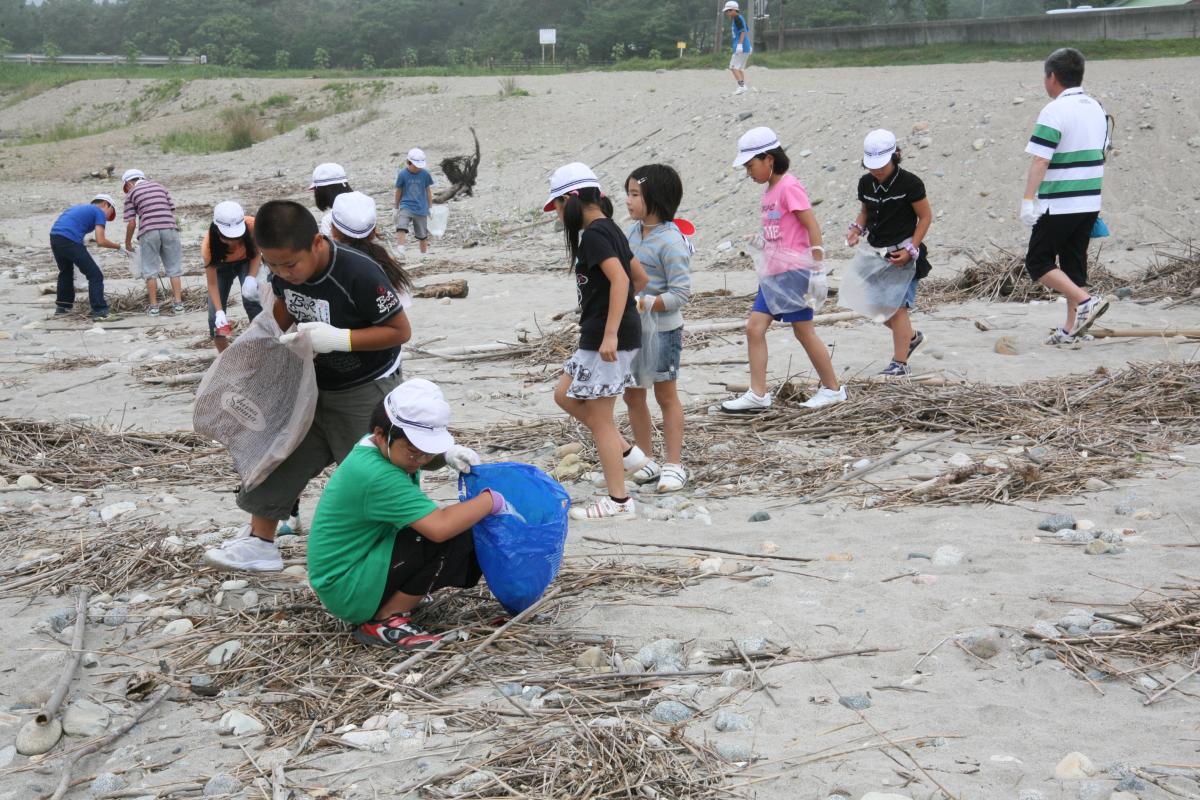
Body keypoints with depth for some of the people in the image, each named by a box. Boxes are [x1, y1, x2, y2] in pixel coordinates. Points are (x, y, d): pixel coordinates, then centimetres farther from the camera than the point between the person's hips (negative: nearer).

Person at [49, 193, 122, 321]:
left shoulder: (80, 207, 32)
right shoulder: (99, 212, 9)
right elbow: (100, 241, -4)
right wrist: (119, 247, 11)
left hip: (54, 237, 8)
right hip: (70, 241, -8)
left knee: (66, 271, 31)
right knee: (95, 275, 0)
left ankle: (62, 306, 38)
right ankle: (99, 311, -5)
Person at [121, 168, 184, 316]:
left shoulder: (131, 194, 10)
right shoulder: (159, 186, 22)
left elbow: (131, 223, 5)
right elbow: (172, 210, 16)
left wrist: (127, 242, 18)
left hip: (148, 232, -3)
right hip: (169, 228, 3)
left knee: (150, 271, 7)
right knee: (174, 268, 9)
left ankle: (153, 306, 7)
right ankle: (178, 304, 5)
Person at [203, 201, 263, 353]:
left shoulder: (252, 226, -38)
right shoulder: (209, 244, -37)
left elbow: (257, 252, -16)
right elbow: (212, 284, -27)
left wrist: (251, 278, -32)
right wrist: (219, 312, -36)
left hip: (246, 262, 0)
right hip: (221, 266, 0)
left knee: (251, 299, -23)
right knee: (215, 316, -6)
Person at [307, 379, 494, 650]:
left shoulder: (382, 445, -1)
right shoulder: (376, 476, -30)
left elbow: (427, 457, 23)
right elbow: (439, 527, -36)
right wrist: (492, 500, -23)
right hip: (346, 591, -10)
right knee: (454, 537, -23)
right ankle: (384, 622, -12)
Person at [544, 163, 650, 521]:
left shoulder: (593, 234, -15)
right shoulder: (610, 230, 13)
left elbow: (620, 279, -27)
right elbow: (641, 278, 19)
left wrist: (610, 333, -30)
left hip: (606, 335, -10)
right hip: (601, 333, 10)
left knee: (599, 419, -1)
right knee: (565, 395, 19)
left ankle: (618, 502, 6)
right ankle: (626, 452, 20)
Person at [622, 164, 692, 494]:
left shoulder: (671, 241, -18)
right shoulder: (632, 232, 7)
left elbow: (680, 293, -20)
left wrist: (643, 303, -26)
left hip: (662, 328, -8)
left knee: (666, 395, 4)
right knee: (632, 395, 11)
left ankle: (674, 464, 14)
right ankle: (645, 460, 24)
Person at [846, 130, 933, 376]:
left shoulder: (909, 183, -13)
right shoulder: (866, 183, 3)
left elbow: (925, 217, -6)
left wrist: (911, 249, -14)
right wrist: (857, 228, -3)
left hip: (902, 252, -6)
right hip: (876, 252, 6)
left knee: (897, 307, -9)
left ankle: (899, 363, -1)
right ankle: (911, 337, 35)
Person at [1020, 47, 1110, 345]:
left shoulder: (1054, 111, -15)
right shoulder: (1096, 109, 12)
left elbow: (1040, 160, -21)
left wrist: (1028, 199, -21)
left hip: (1058, 205, -8)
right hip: (1090, 203, 8)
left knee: (1038, 262, 1)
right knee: (1074, 262, 13)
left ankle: (1085, 302, -12)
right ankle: (1071, 328, 15)